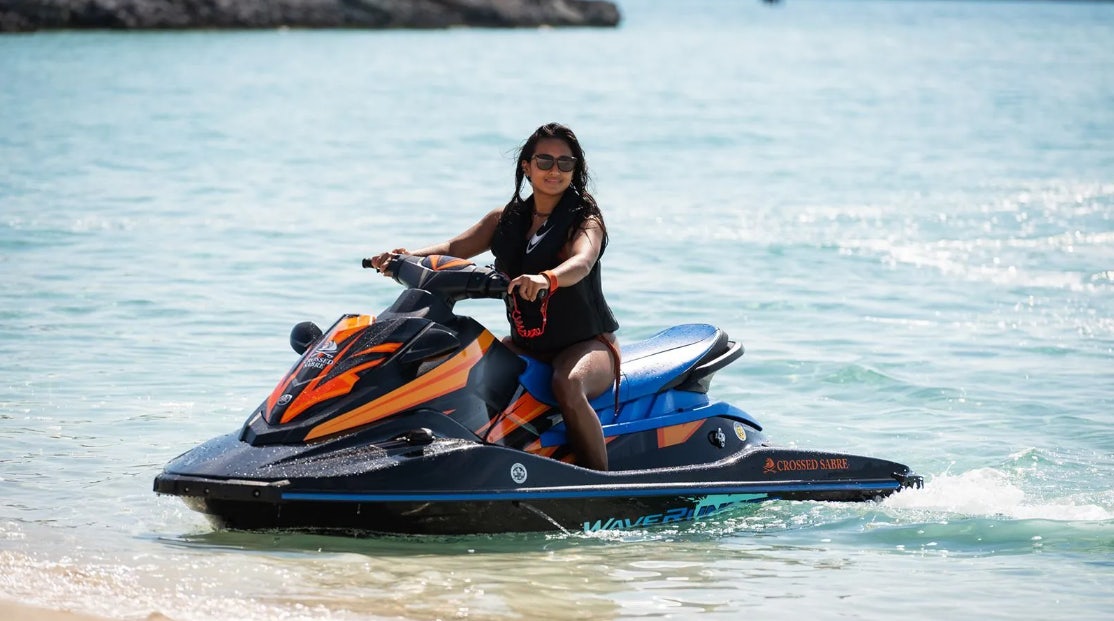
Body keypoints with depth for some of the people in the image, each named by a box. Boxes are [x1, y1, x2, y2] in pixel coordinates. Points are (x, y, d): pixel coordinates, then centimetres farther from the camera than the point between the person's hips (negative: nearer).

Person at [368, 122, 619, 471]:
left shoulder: (585, 220, -7)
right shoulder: (507, 219, 8)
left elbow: (582, 262, -29)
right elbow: (454, 249, -1)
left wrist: (546, 279, -52)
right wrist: (409, 258, -22)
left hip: (589, 343, -6)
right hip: (526, 345, 6)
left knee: (567, 385, -37)